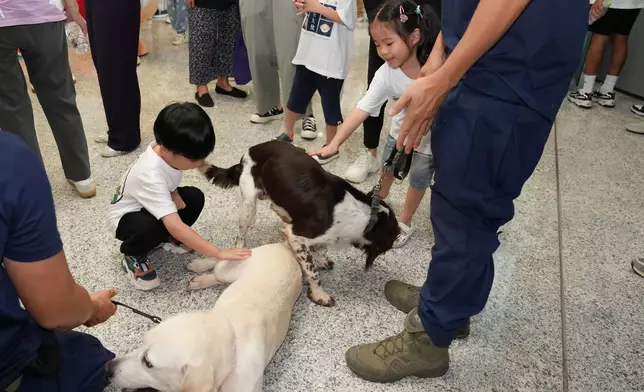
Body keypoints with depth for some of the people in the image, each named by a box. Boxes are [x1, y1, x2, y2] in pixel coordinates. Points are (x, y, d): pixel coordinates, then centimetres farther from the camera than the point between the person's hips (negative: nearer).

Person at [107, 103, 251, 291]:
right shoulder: (150, 176, -42)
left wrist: (173, 194, -17)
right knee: (153, 225, -38)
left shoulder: (168, 151, -21)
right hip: (126, 216, -7)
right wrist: (218, 253, -45)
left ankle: (166, 238, 9)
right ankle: (133, 256, -5)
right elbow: (176, 226, -47)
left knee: (195, 197, -14)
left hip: (150, 205, 7)